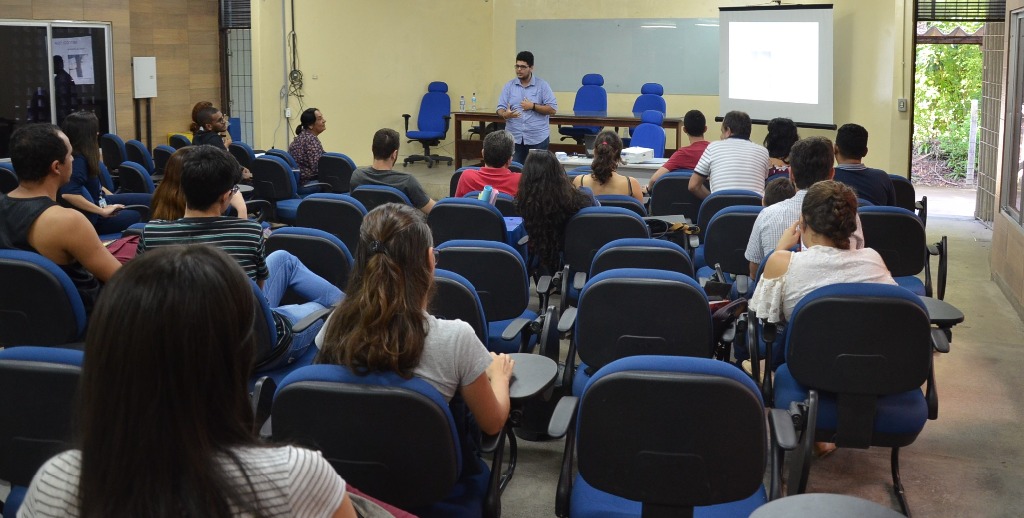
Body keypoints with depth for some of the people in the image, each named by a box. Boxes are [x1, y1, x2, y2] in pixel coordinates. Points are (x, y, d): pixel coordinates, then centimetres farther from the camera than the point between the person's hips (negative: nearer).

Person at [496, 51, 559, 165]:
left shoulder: (542, 85, 2)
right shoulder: (509, 86, 9)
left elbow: (552, 109, -3)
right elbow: (500, 109, 5)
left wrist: (533, 106, -13)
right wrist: (505, 114, -18)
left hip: (538, 138, -2)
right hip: (514, 138, 2)